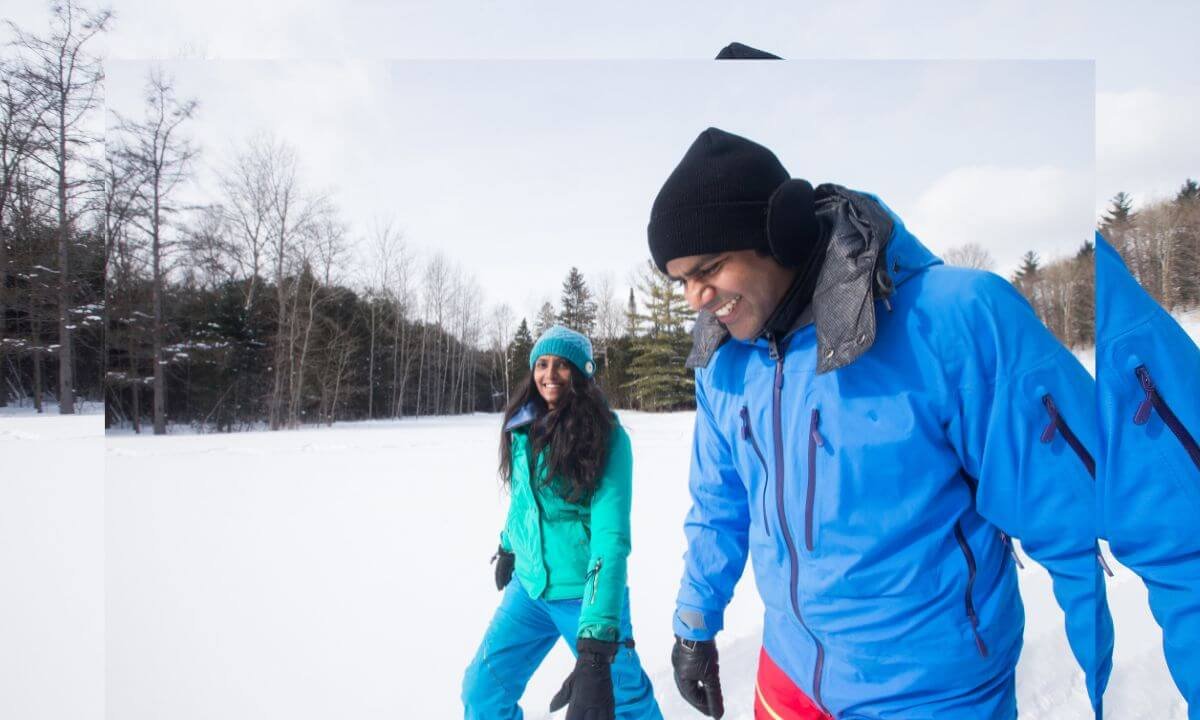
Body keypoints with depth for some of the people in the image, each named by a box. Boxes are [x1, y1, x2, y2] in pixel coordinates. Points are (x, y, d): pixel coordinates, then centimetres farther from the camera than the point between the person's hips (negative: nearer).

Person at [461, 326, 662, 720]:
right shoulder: (524, 426, -2)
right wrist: (507, 547, 30)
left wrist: (596, 649, -35)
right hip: (529, 585, 5)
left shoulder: (607, 437, -20)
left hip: (585, 592, -5)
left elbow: (611, 537, -28)